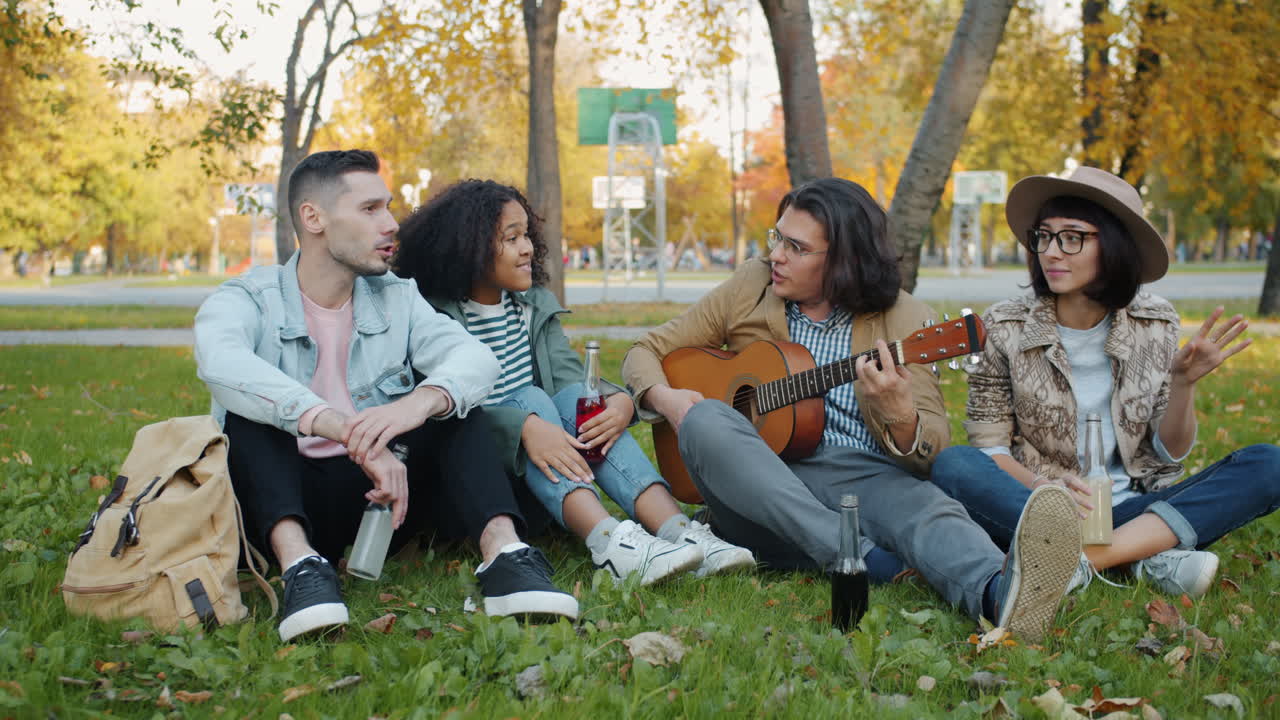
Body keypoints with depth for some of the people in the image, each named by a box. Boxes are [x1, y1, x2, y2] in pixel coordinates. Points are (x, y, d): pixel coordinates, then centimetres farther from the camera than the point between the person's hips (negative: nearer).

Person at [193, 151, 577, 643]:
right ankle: (299, 562, -45)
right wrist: (348, 433, -42)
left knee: (454, 398, -16)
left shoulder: (397, 298, 9)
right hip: (283, 505, -2)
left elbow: (476, 357, -11)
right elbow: (223, 364, -28)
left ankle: (503, 553, -39)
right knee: (249, 411, -25)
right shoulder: (246, 302, -2)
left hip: (381, 492, 3)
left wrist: (420, 402, -36)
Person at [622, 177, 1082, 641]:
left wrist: (899, 417, -25)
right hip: (759, 489, 2)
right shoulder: (749, 288, 11)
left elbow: (934, 451, -1)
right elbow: (648, 351, 17)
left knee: (927, 506, -34)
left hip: (860, 480, -2)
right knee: (704, 420, -29)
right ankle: (859, 557, -43)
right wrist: (664, 397, -7)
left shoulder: (903, 319, 4)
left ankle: (1002, 593, -69)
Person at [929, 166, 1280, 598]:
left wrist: (1183, 384, -14)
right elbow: (989, 445, -3)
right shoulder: (1005, 329, -2)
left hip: (1132, 509, 2)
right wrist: (1040, 485, -23)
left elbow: (1171, 452, 5)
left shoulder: (1154, 324, 4)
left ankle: (1078, 562, -33)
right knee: (954, 467, -31)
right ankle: (1149, 558, -32)